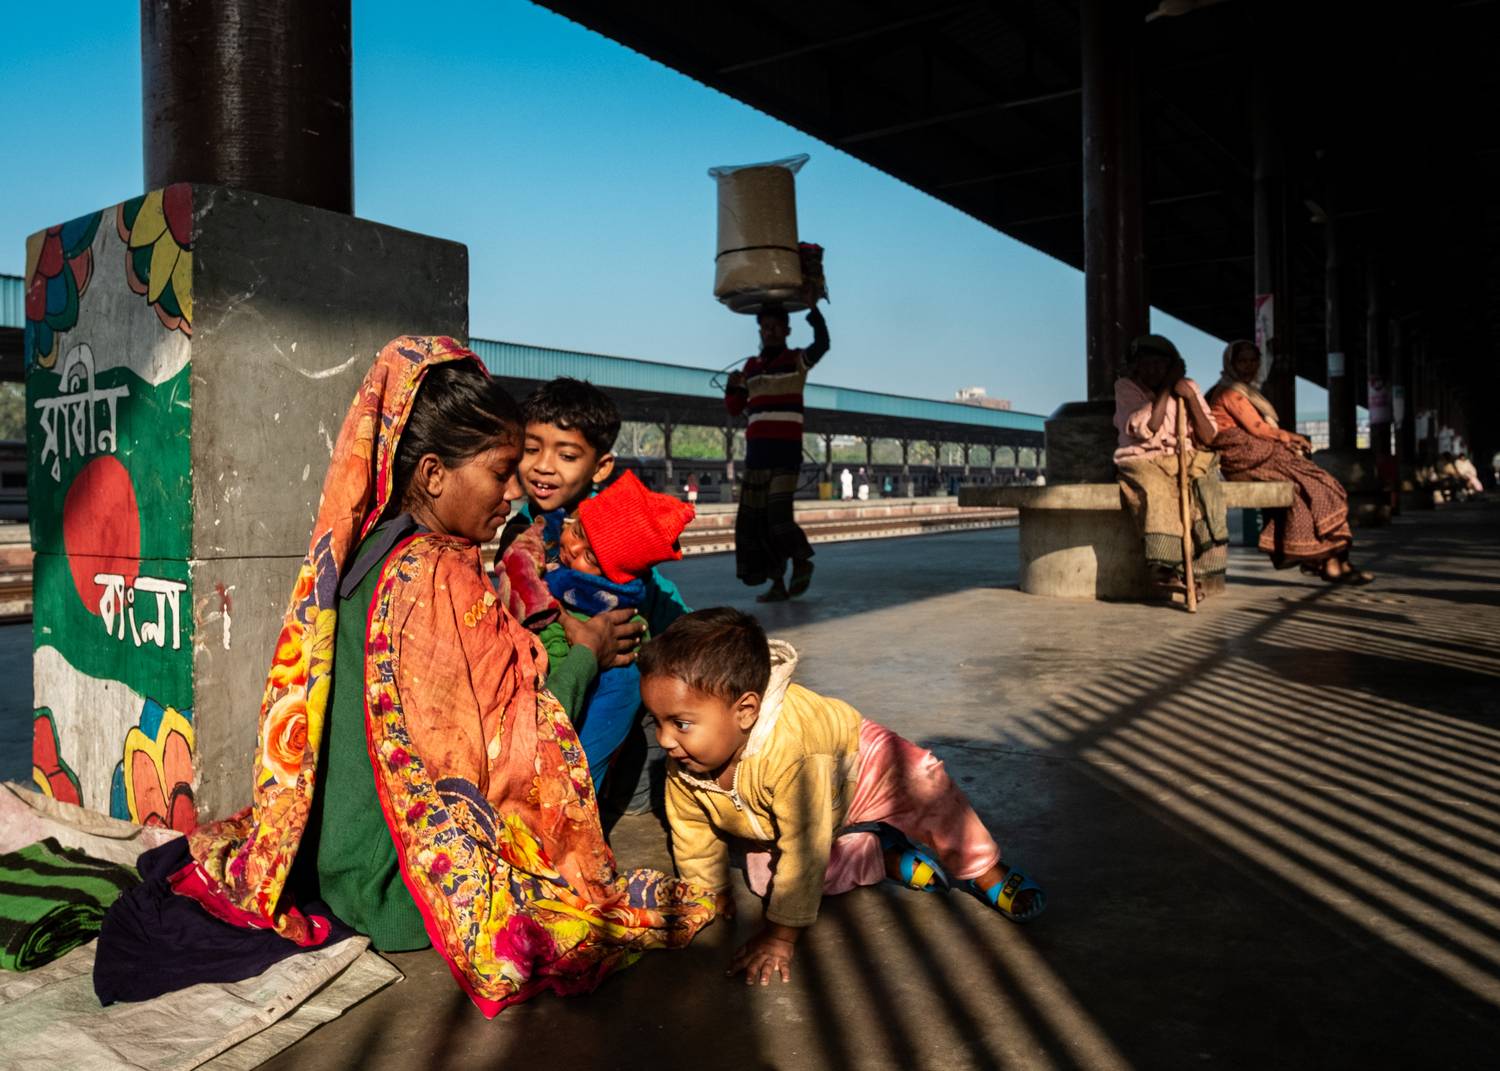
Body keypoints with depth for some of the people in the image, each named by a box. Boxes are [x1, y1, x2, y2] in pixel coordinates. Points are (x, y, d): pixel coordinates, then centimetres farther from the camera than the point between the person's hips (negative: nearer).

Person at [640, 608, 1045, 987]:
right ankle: (890, 858, 5)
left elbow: (805, 848, -42)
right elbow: (692, 828, -11)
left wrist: (781, 935, -34)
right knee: (764, 874, -8)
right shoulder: (682, 762, -31)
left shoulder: (791, 753, -50)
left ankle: (985, 871, 11)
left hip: (860, 769, -6)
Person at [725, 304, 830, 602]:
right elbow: (734, 409, 18)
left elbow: (822, 344, -20)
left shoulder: (797, 360, 2)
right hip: (755, 454, 5)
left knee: (778, 515, -15)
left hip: (786, 453, -5)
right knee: (754, 522, 0)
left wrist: (812, 307, -30)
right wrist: (733, 387, -3)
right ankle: (777, 583, 8)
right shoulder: (751, 366, 17)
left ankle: (802, 562, 12)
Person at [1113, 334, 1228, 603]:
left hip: (1186, 458, 3)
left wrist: (1190, 397, -7)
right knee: (1158, 488, -36)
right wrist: (1166, 387, -9)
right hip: (1144, 459, -3)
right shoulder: (1125, 386, 3)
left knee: (1205, 482, -30)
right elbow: (1146, 429, -13)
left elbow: (1208, 437, 4)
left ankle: (1204, 570, -30)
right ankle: (1165, 569, -42)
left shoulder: (1188, 386, 12)